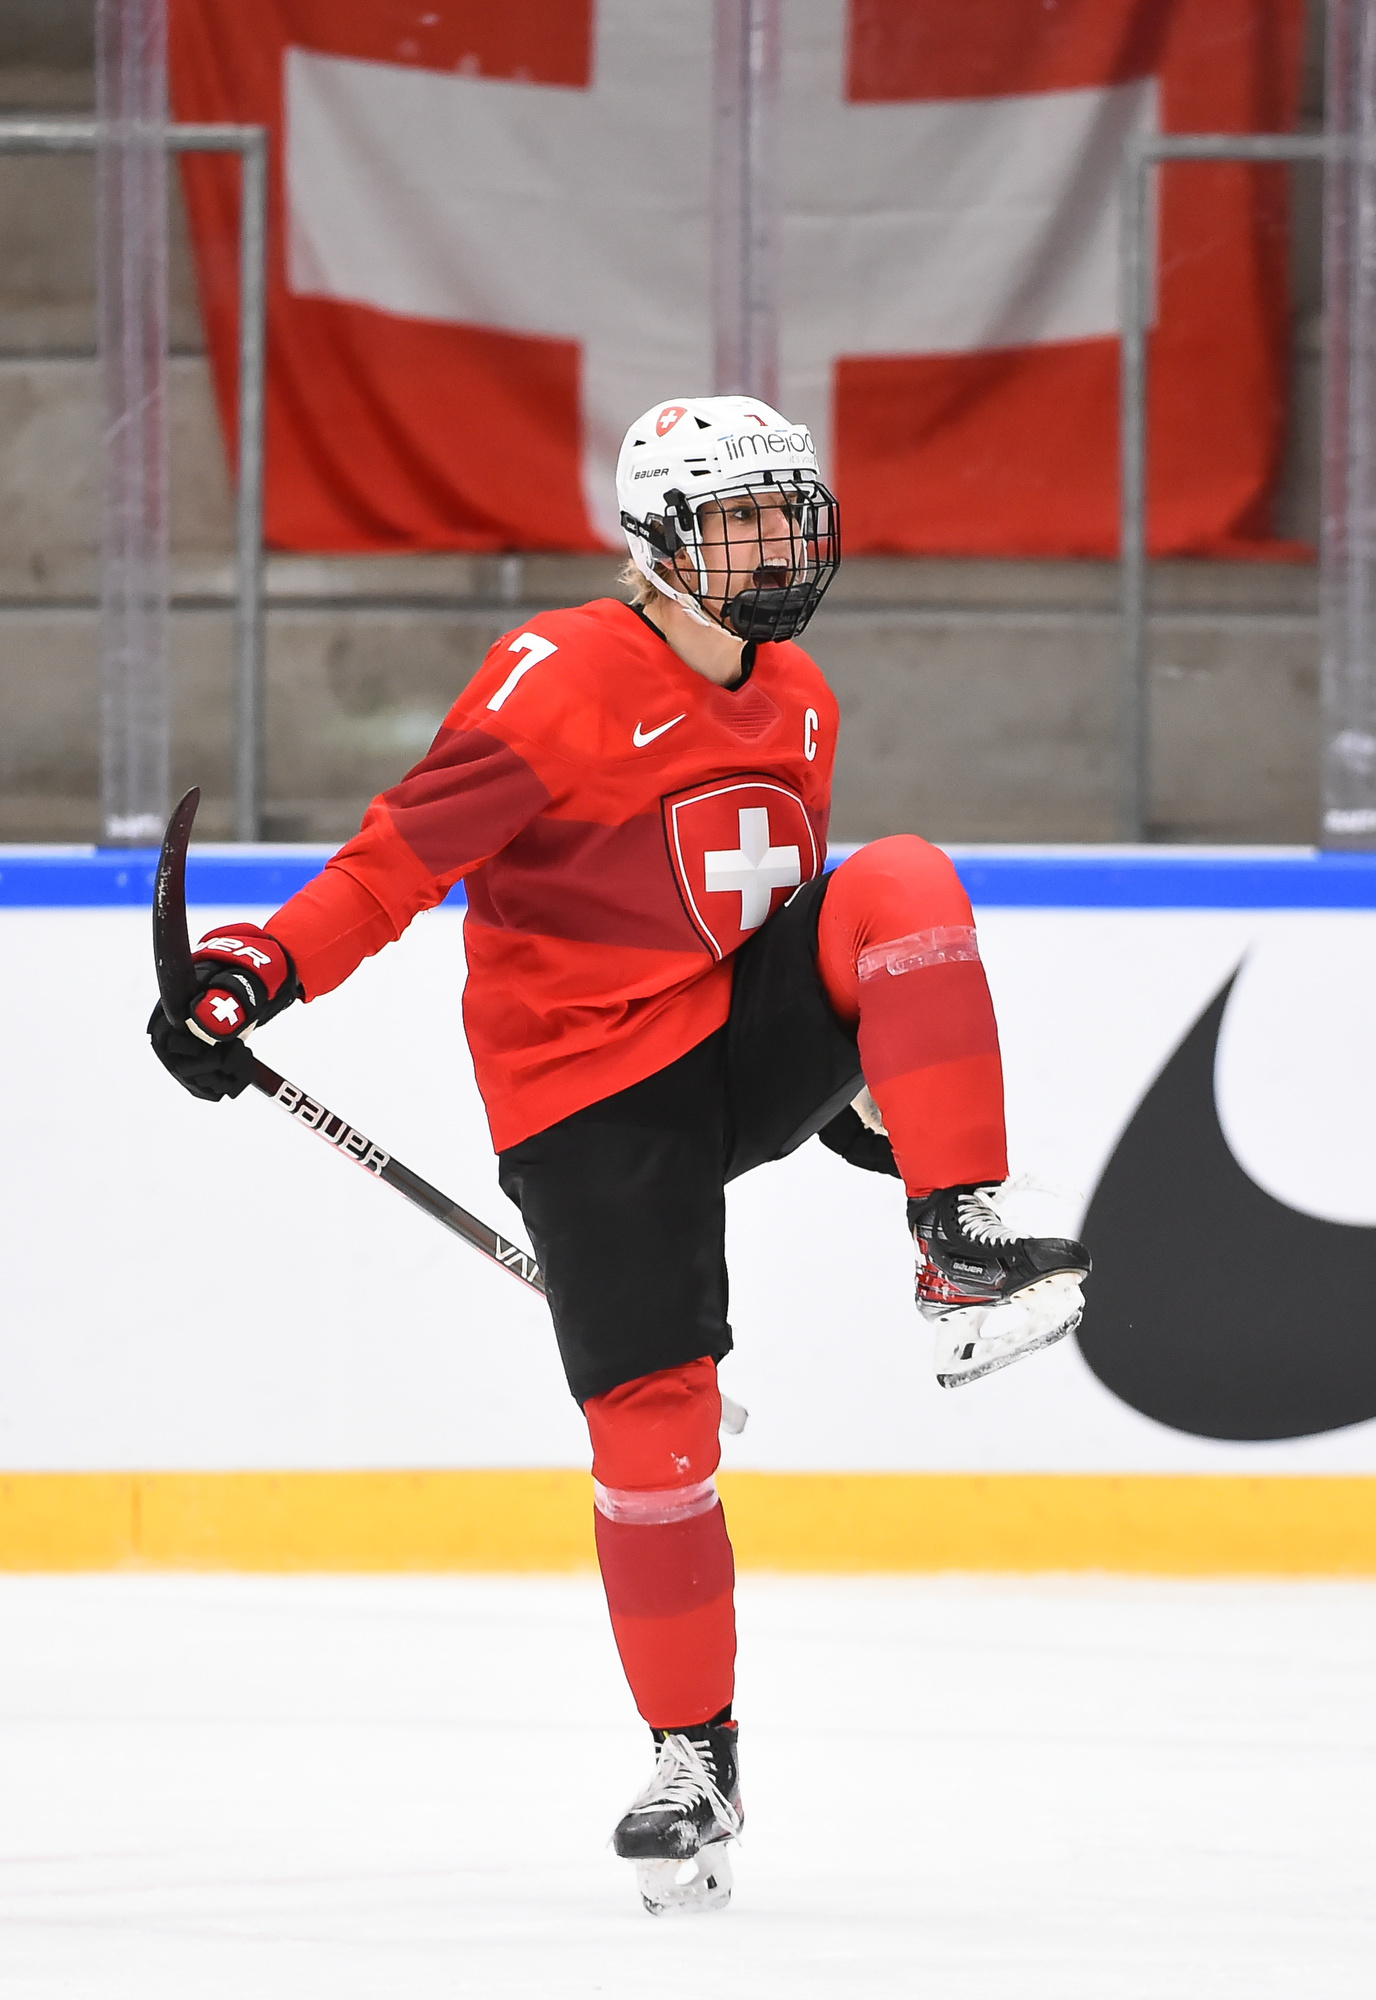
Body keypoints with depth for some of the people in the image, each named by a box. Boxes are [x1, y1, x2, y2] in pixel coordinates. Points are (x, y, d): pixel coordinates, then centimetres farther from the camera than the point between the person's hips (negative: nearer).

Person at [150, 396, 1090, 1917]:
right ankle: (694, 1760, 9)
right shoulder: (561, 679, -14)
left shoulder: (796, 703, 10)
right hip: (589, 1087, -5)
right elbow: (409, 850, -18)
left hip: (747, 1045, 5)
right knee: (651, 1423, -8)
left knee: (902, 883, -21)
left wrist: (852, 1082, 28)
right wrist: (270, 965, -31)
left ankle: (963, 1252, -23)